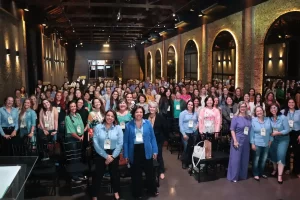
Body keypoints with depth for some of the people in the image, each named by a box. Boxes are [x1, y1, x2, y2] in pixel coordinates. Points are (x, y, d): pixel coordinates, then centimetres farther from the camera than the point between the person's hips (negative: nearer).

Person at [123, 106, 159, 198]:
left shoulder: (148, 123, 0)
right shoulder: (129, 125, -1)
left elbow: (153, 138, 3)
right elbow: (126, 141, 0)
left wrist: (155, 151, -1)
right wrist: (126, 155, -2)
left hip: (146, 150, 1)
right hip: (134, 151, 0)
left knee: (149, 171, 13)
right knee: (136, 173, 11)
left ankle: (152, 190, 33)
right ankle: (137, 193, 28)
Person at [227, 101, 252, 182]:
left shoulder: (249, 118, 7)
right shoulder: (235, 117, -6)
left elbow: (251, 129, 12)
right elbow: (232, 130, -10)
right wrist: (235, 140, -17)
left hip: (246, 141, 5)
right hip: (237, 140, -5)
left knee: (245, 159, 12)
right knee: (235, 159, 0)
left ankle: (243, 175, 26)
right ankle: (233, 176, 10)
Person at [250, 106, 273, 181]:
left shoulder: (268, 119, 1)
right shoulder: (253, 120, -8)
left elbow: (270, 131, 7)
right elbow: (251, 133, -9)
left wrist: (270, 140, 5)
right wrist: (252, 143, -11)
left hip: (266, 143, 4)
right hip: (257, 143, -4)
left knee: (264, 159, 14)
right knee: (256, 159, 5)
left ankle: (261, 172, 32)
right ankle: (256, 174, 19)